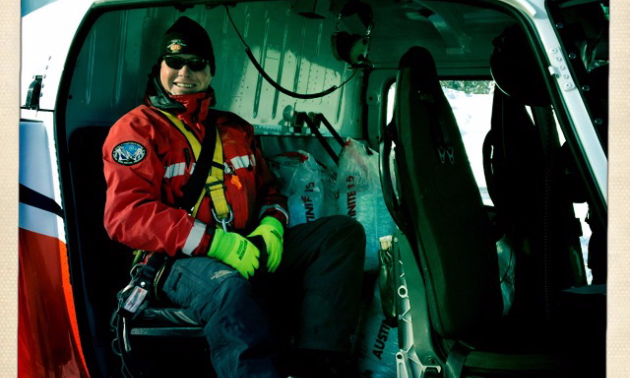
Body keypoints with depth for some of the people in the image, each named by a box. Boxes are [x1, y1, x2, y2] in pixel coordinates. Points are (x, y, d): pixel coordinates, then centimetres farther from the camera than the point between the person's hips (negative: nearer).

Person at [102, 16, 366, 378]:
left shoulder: (236, 129, 24)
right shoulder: (137, 129, 4)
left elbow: (269, 189, 29)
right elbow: (127, 215, -9)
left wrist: (271, 227, 1)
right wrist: (214, 242, -20)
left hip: (250, 250, 7)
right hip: (182, 261, -6)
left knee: (344, 231, -11)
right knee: (230, 288, -41)